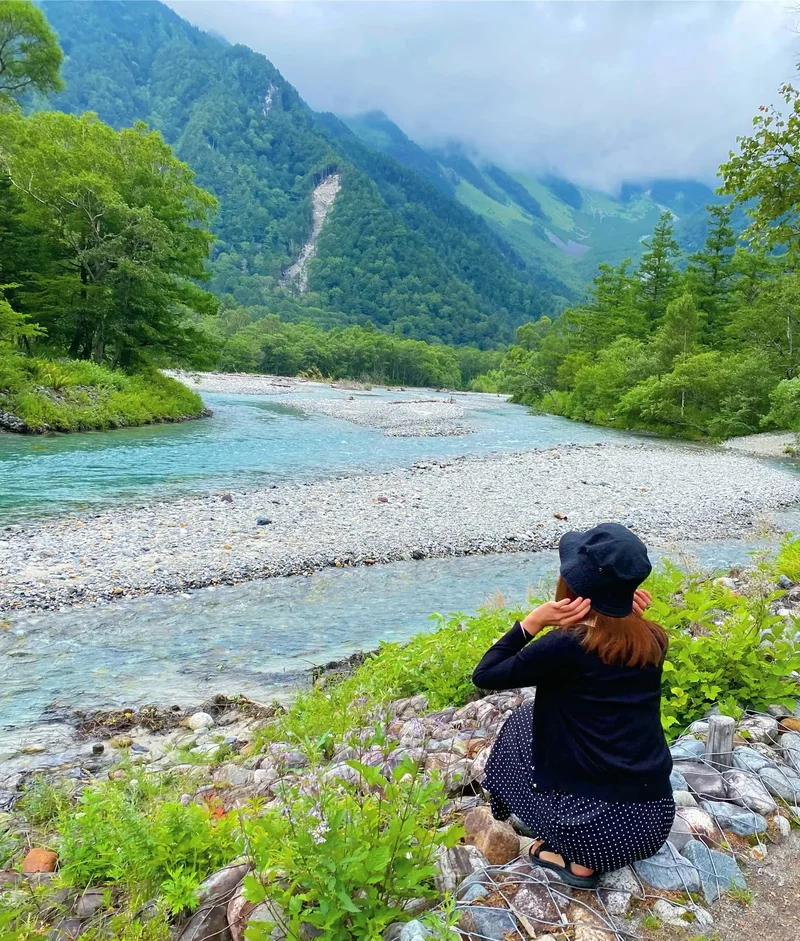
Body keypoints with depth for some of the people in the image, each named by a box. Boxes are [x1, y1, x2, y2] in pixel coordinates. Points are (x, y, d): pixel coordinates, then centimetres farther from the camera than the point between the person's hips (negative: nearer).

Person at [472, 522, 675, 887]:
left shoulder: (566, 646, -19)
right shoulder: (653, 640, -4)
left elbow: (485, 675, -7)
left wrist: (534, 621, -12)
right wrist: (627, 613, 2)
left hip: (596, 826, -5)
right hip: (654, 819, 5)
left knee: (520, 726, 20)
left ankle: (577, 859, 17)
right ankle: (588, 852, 21)